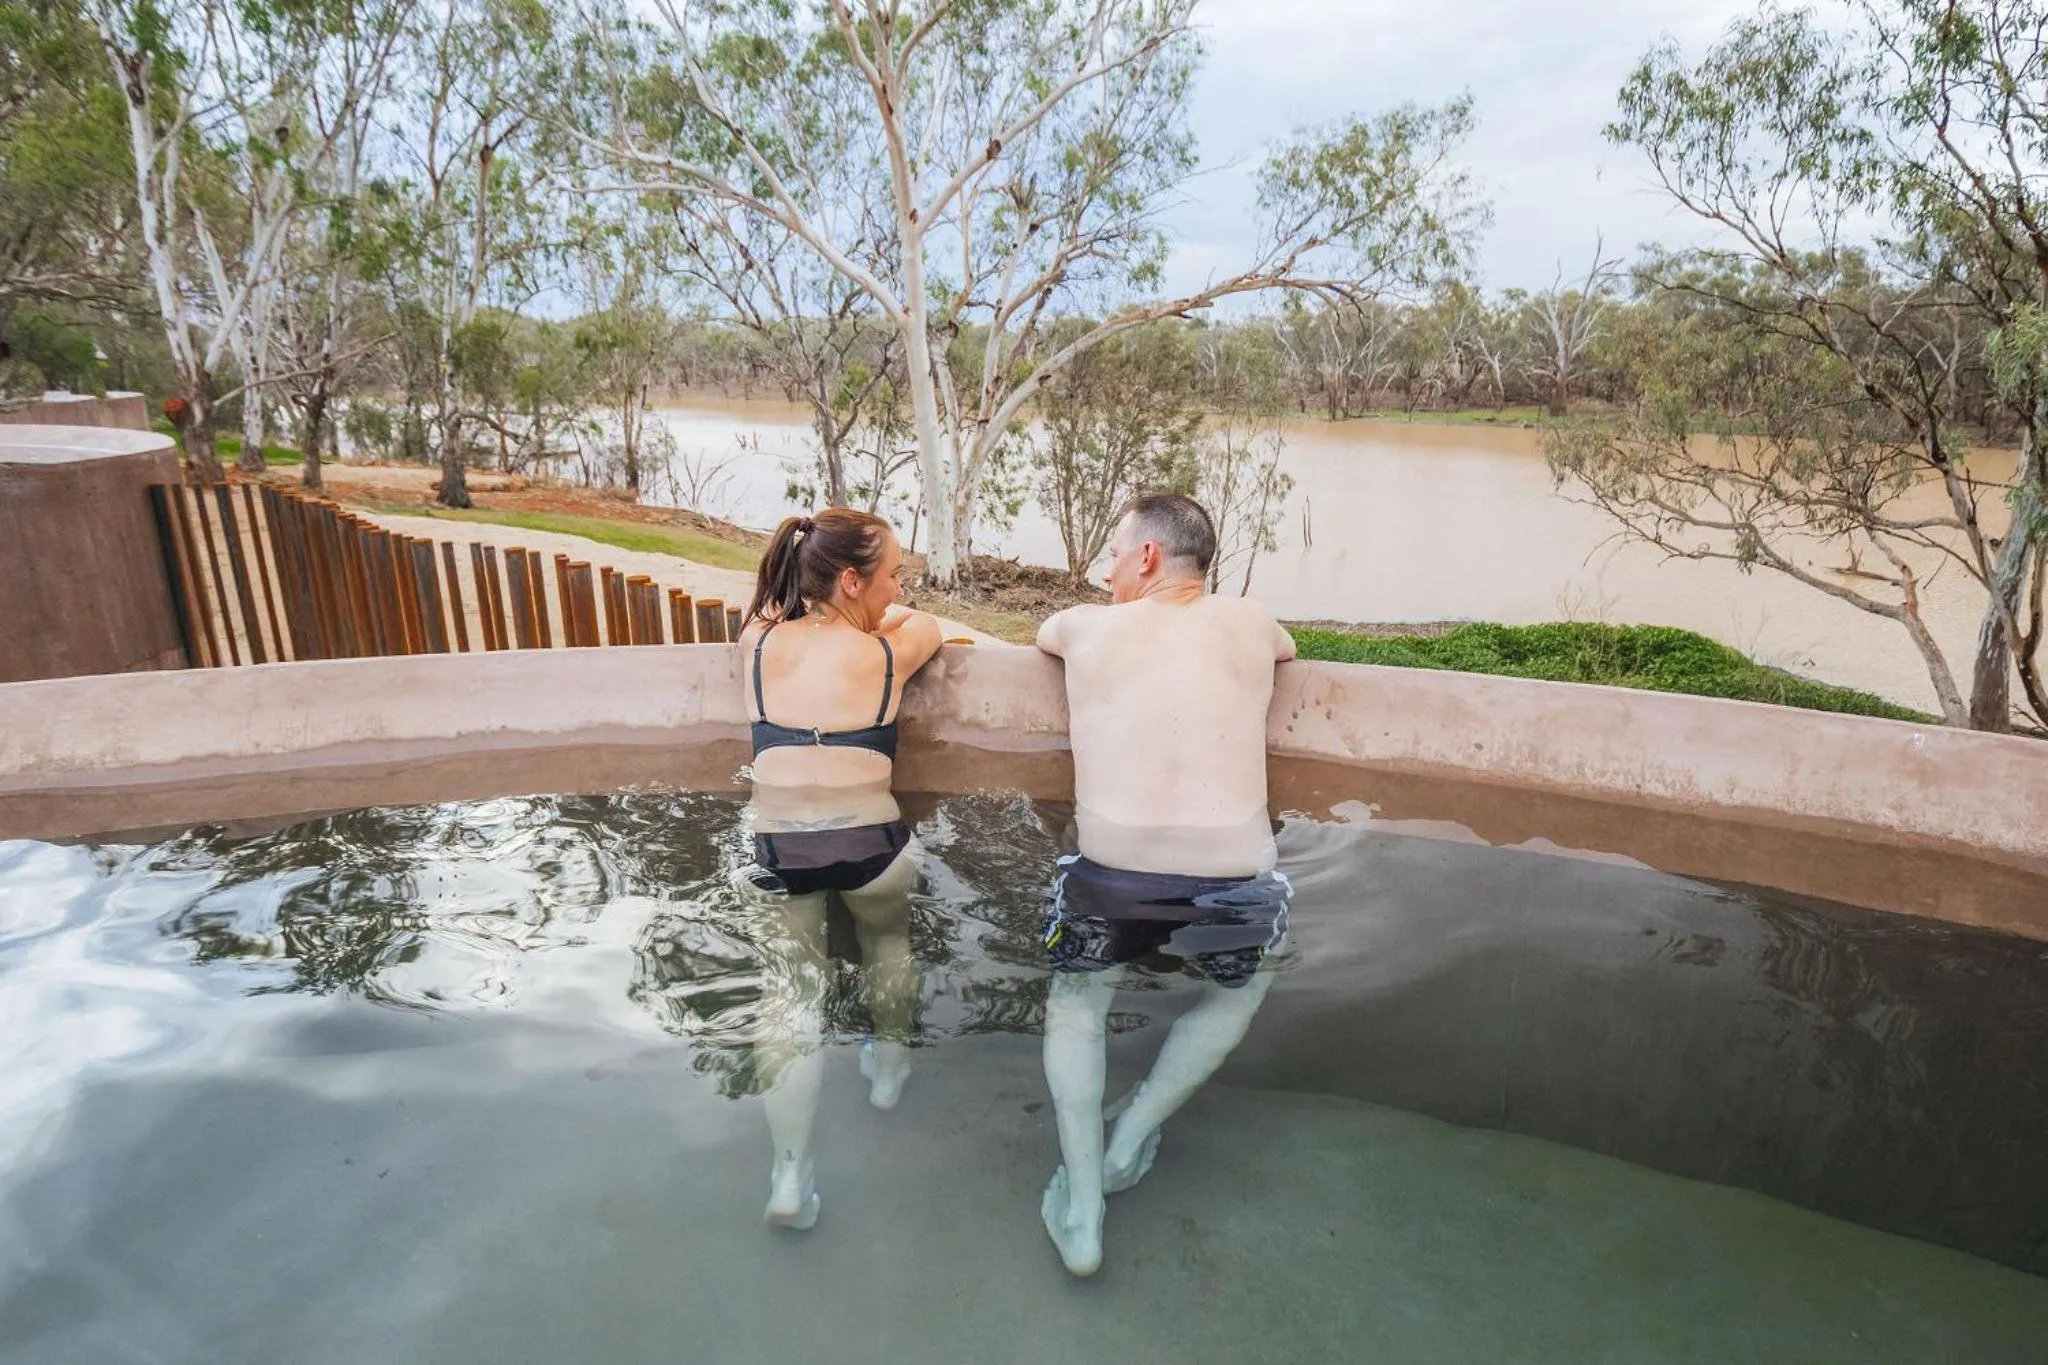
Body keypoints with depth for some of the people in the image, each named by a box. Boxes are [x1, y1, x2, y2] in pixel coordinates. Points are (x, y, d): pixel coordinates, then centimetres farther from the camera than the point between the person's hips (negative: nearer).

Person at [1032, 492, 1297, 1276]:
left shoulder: (1085, 628, 8)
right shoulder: (1247, 624, 10)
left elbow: (1043, 634, 32)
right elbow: (1288, 648, 34)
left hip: (1111, 878, 0)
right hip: (1233, 880, 1)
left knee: (1076, 1005, 29)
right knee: (1236, 994, 35)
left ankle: (1080, 1215, 26)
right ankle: (1129, 1142, 37)